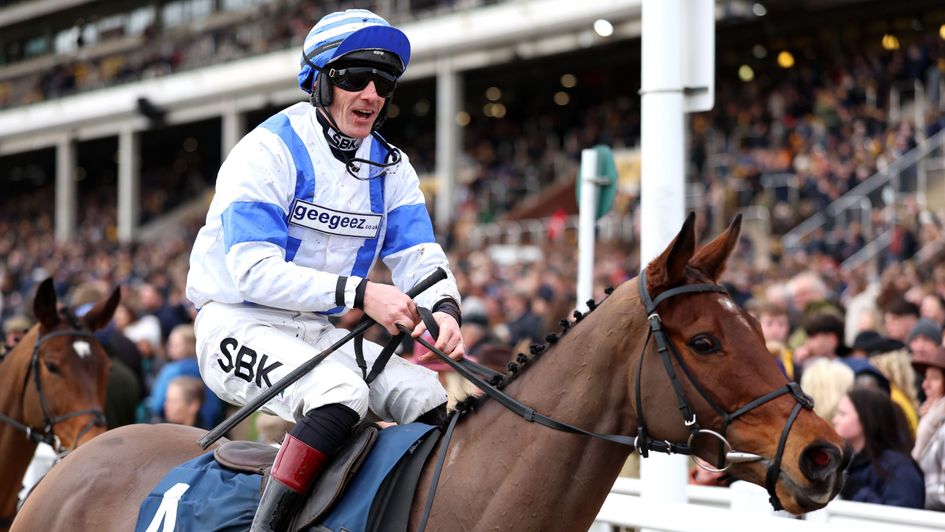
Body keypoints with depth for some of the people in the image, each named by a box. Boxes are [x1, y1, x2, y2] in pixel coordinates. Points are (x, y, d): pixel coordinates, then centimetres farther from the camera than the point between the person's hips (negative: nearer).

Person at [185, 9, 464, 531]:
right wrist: (359, 293, -32)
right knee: (341, 392, -33)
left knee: (428, 396, -9)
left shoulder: (390, 169, 8)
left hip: (318, 332, 7)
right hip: (238, 324, -7)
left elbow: (418, 254, 1)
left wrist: (443, 307, -24)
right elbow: (253, 270, -23)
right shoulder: (269, 151, -15)